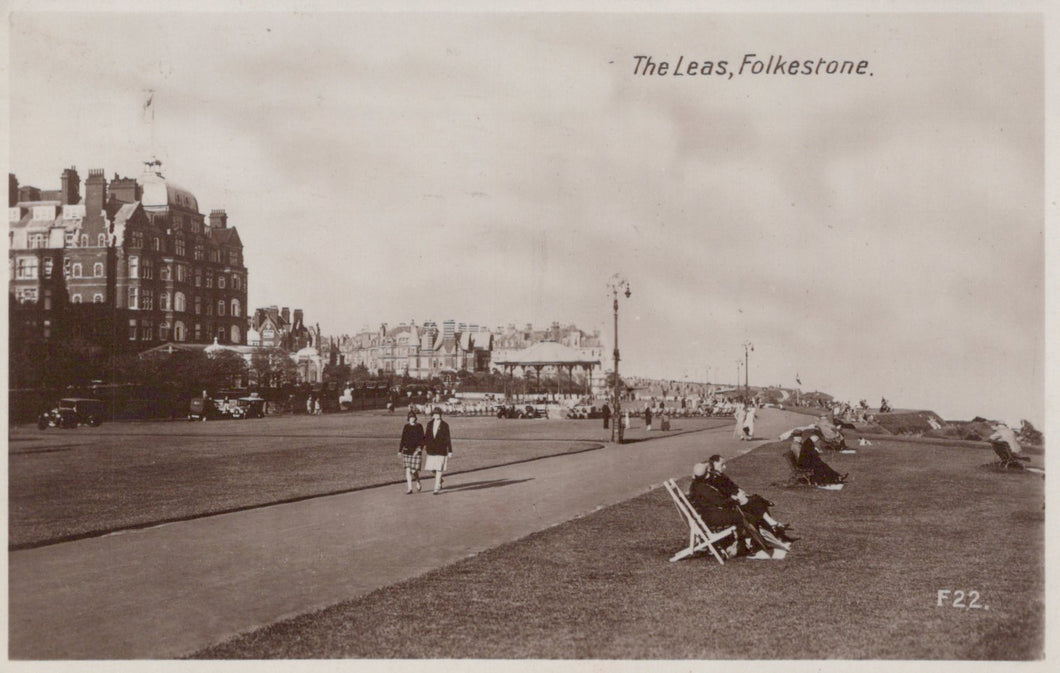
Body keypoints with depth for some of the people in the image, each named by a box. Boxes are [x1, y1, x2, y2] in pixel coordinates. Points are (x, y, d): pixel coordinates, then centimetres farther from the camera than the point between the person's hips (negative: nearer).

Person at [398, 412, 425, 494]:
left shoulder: (419, 427, -1)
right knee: (407, 470, -4)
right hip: (407, 450, 3)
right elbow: (403, 439, 12)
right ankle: (410, 489, 0)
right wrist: (400, 450, 10)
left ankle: (418, 485, 23)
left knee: (414, 470, -5)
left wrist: (420, 448, -20)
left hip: (416, 451, -3)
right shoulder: (406, 427, 7)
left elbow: (422, 439, -5)